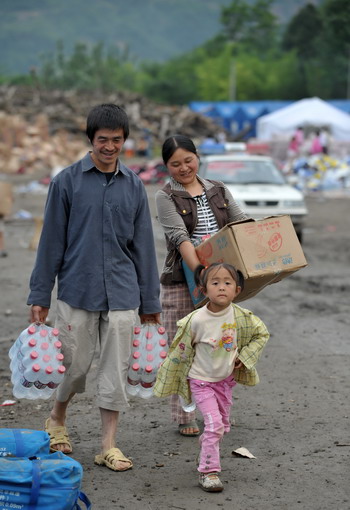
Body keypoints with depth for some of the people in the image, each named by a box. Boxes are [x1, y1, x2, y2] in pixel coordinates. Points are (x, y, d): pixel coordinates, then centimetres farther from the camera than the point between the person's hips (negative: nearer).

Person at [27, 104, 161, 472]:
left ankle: (109, 445, 12)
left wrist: (150, 301, 10)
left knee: (115, 370, 3)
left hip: (122, 294, 2)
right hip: (77, 291, -2)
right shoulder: (67, 181, -2)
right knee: (74, 364, 7)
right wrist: (40, 296, 0)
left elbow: (143, 245, 10)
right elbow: (52, 241, 0)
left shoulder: (133, 185, 6)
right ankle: (57, 420, 35)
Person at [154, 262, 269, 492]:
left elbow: (261, 334, 5)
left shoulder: (242, 317, -14)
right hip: (201, 380, -4)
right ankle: (208, 471, -6)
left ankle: (206, 453, 43)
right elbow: (181, 351, -8)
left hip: (226, 379, 4)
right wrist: (170, 381, 1)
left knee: (223, 425, 16)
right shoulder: (197, 320, -22)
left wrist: (244, 357, -5)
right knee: (214, 423, -15)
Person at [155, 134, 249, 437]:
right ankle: (184, 418, 9)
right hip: (181, 282, -4)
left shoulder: (218, 191, 12)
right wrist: (200, 271, -29)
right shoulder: (166, 197, -3)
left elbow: (243, 224, 7)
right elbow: (180, 236, -16)